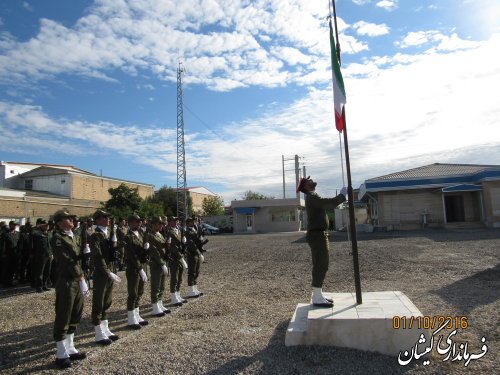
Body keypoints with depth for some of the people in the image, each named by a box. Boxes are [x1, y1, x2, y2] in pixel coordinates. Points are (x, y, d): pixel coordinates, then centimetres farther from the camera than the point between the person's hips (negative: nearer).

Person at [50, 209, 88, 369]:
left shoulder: (71, 236, 13)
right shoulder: (57, 238, -13)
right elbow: (68, 261, -19)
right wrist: (82, 279, -20)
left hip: (77, 281, 8)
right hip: (66, 282, -8)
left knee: (75, 316, 16)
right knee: (63, 318, 3)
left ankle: (70, 349, 29)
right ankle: (61, 355, 14)